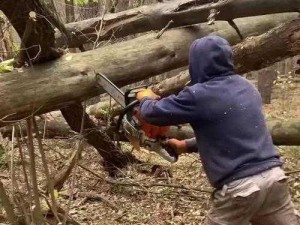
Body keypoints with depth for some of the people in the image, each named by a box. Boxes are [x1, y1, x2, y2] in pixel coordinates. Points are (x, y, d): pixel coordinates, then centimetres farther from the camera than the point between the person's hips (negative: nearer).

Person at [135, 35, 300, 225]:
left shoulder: (199, 95, -12)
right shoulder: (246, 86, 10)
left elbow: (153, 113, 1)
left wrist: (146, 98, 25)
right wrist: (187, 145, 31)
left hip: (240, 188, -6)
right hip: (274, 176, 6)